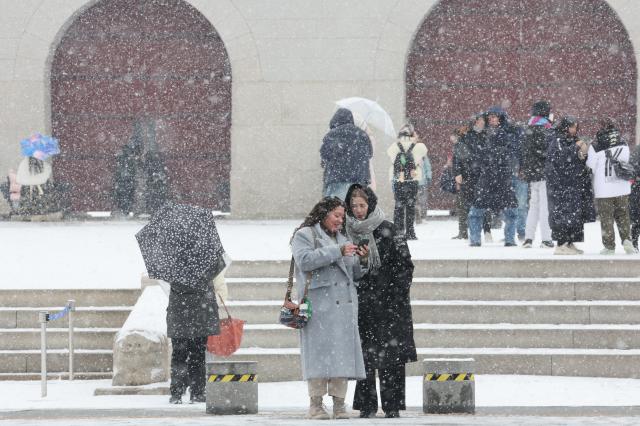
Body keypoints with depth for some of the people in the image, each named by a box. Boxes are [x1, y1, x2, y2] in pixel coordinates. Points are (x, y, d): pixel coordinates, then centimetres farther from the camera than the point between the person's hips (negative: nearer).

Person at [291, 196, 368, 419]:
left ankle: (339, 404, 3)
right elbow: (305, 260, -14)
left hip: (344, 305, 6)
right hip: (319, 305, -6)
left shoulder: (342, 239, 25)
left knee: (343, 350, 1)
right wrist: (337, 251, -15)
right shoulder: (305, 235, 5)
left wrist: (362, 261, 3)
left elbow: (354, 274, 24)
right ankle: (316, 405, -8)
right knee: (319, 351, -10)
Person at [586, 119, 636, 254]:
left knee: (606, 219, 5)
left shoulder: (595, 147, -12)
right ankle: (627, 240, 2)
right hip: (622, 189, 3)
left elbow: (591, 167, -5)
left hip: (603, 191, -3)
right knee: (623, 217, 15)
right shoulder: (624, 146, 0)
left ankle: (609, 246, 6)